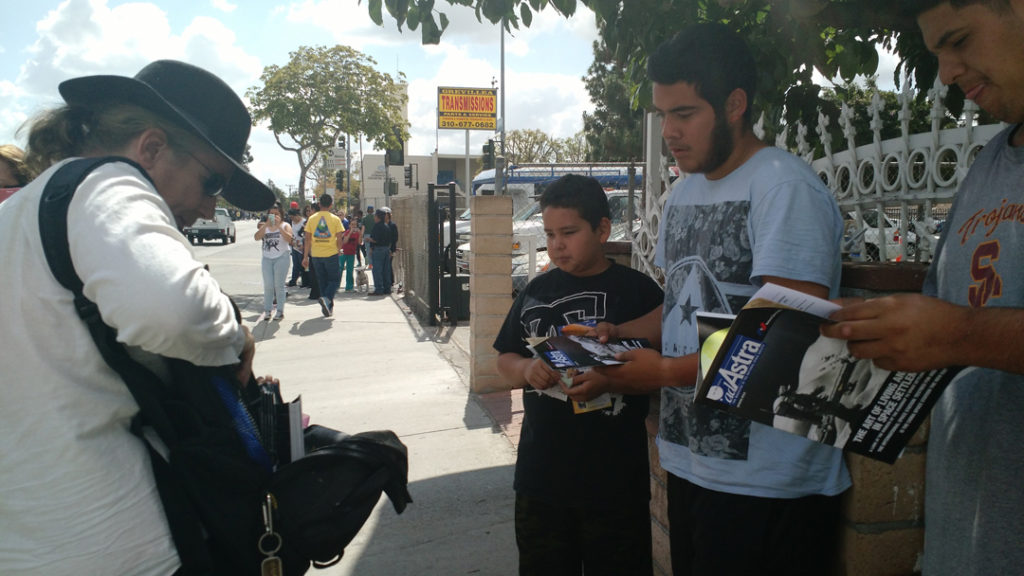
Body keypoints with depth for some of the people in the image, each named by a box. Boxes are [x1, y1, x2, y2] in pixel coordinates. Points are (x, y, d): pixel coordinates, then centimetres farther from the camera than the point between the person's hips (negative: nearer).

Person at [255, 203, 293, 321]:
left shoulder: (285, 225, 4)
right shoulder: (265, 226, 13)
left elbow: (289, 238, -15)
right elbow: (257, 237, -5)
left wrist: (279, 226, -18)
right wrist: (266, 225, -12)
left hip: (281, 258, -3)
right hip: (267, 258, 3)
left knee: (279, 285, -4)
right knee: (268, 286, 1)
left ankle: (280, 311, 2)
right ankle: (267, 311, 8)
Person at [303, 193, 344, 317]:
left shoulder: (312, 219, 2)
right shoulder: (335, 219, -4)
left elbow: (307, 239, 2)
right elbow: (339, 239, -5)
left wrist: (305, 257, 6)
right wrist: (339, 251, 11)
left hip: (316, 255, 3)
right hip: (331, 254, -3)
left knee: (322, 281, 13)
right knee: (334, 279, 9)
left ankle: (328, 307, 15)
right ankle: (327, 298, -17)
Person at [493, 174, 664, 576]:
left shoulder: (638, 291, -7)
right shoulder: (536, 291, 6)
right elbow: (504, 361, 12)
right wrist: (526, 370, -10)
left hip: (615, 479, -4)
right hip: (540, 476, 4)